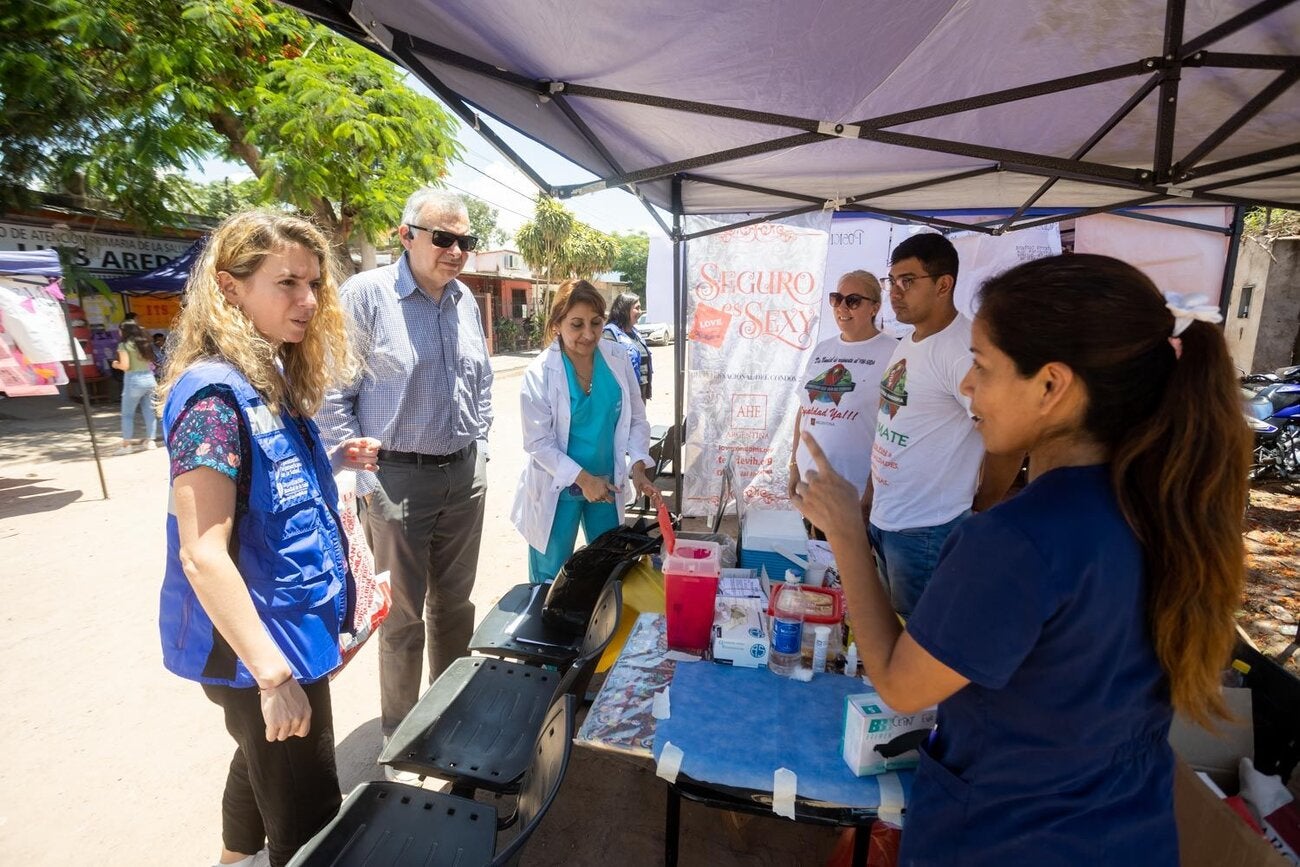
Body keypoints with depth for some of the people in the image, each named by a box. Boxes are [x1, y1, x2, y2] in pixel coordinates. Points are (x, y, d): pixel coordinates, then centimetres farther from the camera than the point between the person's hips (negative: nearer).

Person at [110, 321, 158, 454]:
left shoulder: (124, 345, -6)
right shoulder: (145, 344, 10)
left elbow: (125, 366, -11)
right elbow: (151, 362, 9)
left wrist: (116, 365, 7)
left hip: (134, 381, -5)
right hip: (149, 379, 5)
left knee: (127, 414, 3)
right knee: (149, 412, 9)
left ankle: (126, 445, 3)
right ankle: (150, 441, 12)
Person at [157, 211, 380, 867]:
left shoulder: (271, 379, 4)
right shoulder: (215, 393, -24)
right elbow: (202, 554, -27)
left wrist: (335, 461, -1)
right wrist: (273, 674, -25)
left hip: (289, 626, 9)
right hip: (257, 642, -9)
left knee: (264, 764, 30)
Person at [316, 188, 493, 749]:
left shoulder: (466, 301, 7)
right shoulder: (365, 294, -11)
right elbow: (332, 397, -10)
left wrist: (479, 447, 11)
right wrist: (364, 479, -13)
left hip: (465, 474, 5)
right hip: (398, 477, -5)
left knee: (455, 602, 18)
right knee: (403, 615, 8)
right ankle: (400, 734, 30)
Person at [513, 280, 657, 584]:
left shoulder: (618, 358, -5)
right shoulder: (540, 373, -15)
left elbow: (636, 418, 1)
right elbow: (538, 443, -14)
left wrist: (638, 465, -11)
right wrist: (583, 478, -20)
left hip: (607, 482, 4)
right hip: (558, 487, -3)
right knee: (551, 577, 10)